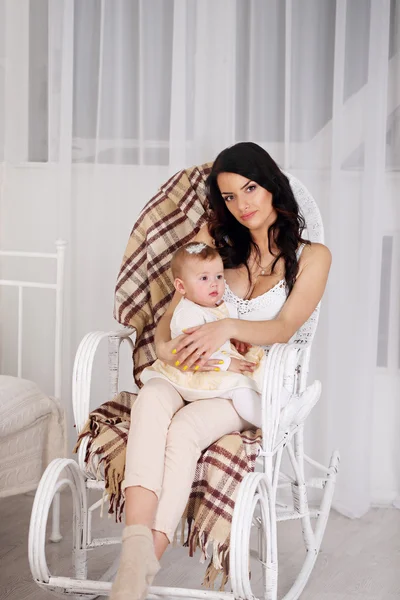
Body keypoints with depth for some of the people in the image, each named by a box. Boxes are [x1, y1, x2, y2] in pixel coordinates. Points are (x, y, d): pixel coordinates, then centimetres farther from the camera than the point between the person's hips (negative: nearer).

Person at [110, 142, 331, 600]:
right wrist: (164, 346, -13)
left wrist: (228, 328, -27)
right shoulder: (215, 239, 15)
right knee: (152, 397, -35)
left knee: (186, 426, -35)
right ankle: (136, 546, -50)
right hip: (194, 372, 2)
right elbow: (175, 309, 10)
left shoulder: (311, 256, 6)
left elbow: (285, 327, -8)